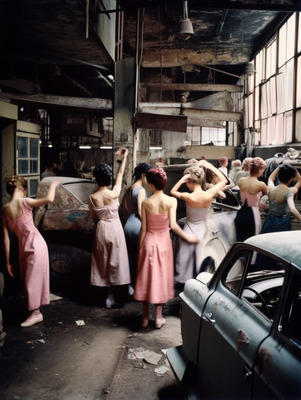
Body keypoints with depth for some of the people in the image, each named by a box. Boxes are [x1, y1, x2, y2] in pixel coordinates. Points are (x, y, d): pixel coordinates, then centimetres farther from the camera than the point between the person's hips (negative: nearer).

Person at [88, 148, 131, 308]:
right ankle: (111, 296, 10)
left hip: (101, 230, 2)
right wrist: (124, 158, 7)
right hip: (115, 228, -2)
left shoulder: (92, 197, -10)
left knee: (104, 262, 14)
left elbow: (93, 217, 1)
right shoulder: (114, 194, -15)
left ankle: (110, 295, 21)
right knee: (114, 261, 7)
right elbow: (120, 175, -1)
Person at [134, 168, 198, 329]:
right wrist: (187, 237, -5)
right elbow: (173, 225, -19)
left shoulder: (146, 203, -12)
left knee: (146, 277, 12)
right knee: (161, 277, 12)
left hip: (149, 242, 0)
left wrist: (140, 248, 3)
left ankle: (145, 317, 20)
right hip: (163, 242, 0)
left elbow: (143, 229, -7)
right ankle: (158, 317, 19)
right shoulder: (171, 201, -12)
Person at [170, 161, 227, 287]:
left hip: (189, 229, -3)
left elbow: (172, 191, -6)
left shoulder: (188, 197, -26)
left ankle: (181, 281, 30)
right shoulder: (209, 194, -19)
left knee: (184, 257, 15)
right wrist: (210, 167, -8)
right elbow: (223, 180, -4)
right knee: (198, 256, 18)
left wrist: (181, 180, -20)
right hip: (202, 228, 3)